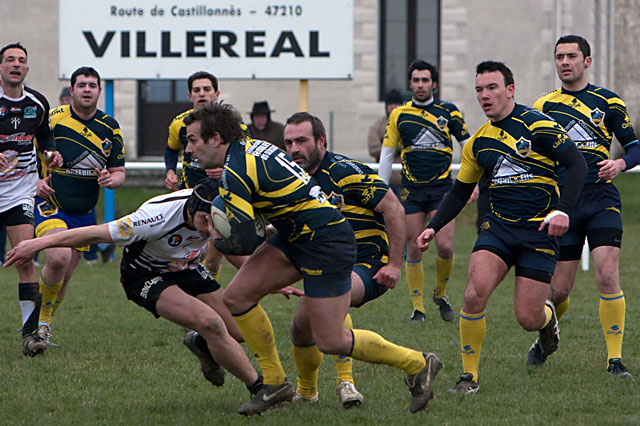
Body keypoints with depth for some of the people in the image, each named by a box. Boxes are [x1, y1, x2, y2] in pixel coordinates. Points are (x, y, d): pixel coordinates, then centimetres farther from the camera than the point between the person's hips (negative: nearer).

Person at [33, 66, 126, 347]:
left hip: (84, 213, 4)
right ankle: (40, 315, -5)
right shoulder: (53, 118, -8)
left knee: (64, 277, 7)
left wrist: (110, 179, -14)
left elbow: (119, 173, 9)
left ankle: (43, 323, 30)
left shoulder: (110, 128, 4)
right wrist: (36, 180, -15)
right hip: (49, 205, -4)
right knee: (58, 258, -28)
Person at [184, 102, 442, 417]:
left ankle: (417, 364, 12)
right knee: (237, 296, 1)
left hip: (327, 243, -10)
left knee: (331, 341, -6)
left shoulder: (235, 173, -20)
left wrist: (217, 243, 0)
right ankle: (275, 383, 11)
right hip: (295, 237, 10)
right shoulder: (249, 147, 8)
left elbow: (245, 243, -21)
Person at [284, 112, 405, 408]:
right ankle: (306, 390, 21)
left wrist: (395, 264, -18)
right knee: (301, 326, -6)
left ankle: (345, 380, -26)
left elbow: (393, 208, -16)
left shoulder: (345, 172, -17)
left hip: (369, 267, -7)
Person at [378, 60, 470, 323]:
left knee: (445, 246, -12)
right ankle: (417, 307, 8)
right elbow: (386, 153, 11)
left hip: (442, 188, -1)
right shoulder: (399, 114, 6)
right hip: (411, 190, 1)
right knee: (414, 250, -1)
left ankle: (441, 293, 14)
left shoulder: (448, 112, 3)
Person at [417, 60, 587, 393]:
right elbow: (460, 192, 21)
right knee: (474, 294, -21)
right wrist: (433, 227, 10)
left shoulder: (537, 125, -8)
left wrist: (562, 210, -23)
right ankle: (469, 376, -7)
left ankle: (547, 317, 34)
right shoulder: (477, 143, 10)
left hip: (538, 232, -4)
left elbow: (577, 166, -11)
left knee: (527, 319, -6)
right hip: (498, 226, 4)